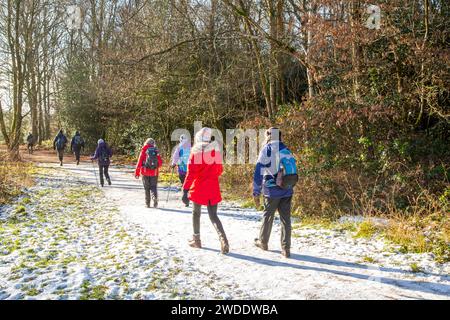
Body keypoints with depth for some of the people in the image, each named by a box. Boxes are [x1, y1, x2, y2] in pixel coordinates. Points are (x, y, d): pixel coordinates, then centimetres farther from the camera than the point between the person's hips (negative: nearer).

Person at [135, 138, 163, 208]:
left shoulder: (144, 151, -4)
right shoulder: (156, 151, 0)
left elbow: (139, 162, -6)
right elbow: (160, 162, 2)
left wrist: (137, 173, 1)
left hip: (145, 172, -1)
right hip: (154, 173, 1)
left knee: (147, 188, 10)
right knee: (153, 186, 9)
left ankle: (147, 203, 12)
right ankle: (155, 197, -20)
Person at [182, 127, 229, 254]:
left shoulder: (196, 151, -8)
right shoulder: (215, 150, 4)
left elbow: (191, 173, -15)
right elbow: (219, 170, 13)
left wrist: (185, 190, -15)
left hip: (199, 188, -3)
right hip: (213, 189, 3)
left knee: (196, 213, 17)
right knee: (213, 215, 7)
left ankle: (196, 240, 25)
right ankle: (223, 238, -15)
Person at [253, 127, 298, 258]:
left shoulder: (266, 150, -8)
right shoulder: (287, 151, 8)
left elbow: (258, 173, -11)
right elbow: (293, 172, 14)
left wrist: (256, 193, -6)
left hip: (272, 191, -4)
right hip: (287, 191, 4)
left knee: (268, 216, 13)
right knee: (286, 219, 7)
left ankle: (263, 242, 31)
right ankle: (286, 248, 7)